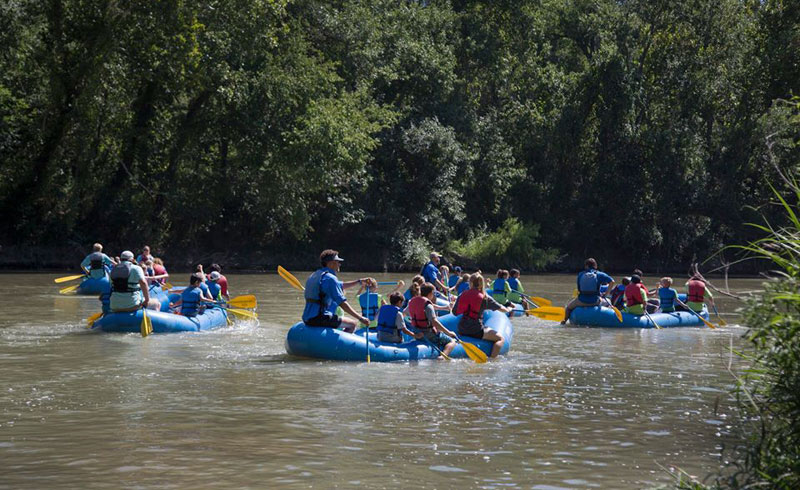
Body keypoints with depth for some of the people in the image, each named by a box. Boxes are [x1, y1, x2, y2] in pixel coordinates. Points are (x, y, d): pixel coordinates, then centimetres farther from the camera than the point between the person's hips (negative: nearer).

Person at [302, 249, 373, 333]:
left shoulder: (315, 275, 18)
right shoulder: (330, 278, -13)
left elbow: (340, 286, 31)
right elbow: (342, 303, -17)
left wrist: (359, 281, 31)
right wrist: (360, 318, -14)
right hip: (319, 319, -9)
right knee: (352, 324, -2)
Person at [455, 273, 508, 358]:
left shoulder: (462, 296, 5)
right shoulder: (485, 297, -4)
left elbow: (455, 312, 11)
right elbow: (501, 309, 5)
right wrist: (508, 310, 27)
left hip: (461, 331, 5)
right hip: (476, 331, -5)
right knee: (501, 339, 3)